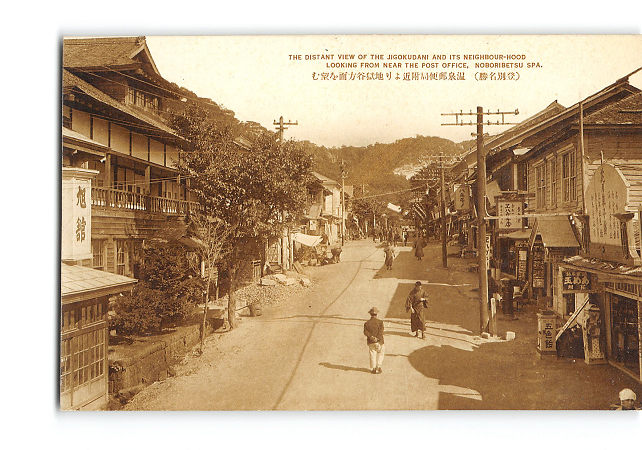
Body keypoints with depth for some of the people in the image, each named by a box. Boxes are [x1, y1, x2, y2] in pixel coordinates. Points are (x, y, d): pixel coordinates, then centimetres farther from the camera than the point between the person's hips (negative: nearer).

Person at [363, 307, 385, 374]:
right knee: (380, 354, 14)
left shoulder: (366, 323, 1)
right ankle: (378, 368, 13)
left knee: (372, 355, 11)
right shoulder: (380, 322, -6)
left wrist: (371, 337, -15)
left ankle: (373, 369, 13)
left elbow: (365, 332, -10)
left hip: (371, 342, 2)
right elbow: (381, 331, -16)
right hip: (379, 341, -2)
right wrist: (378, 339, -16)